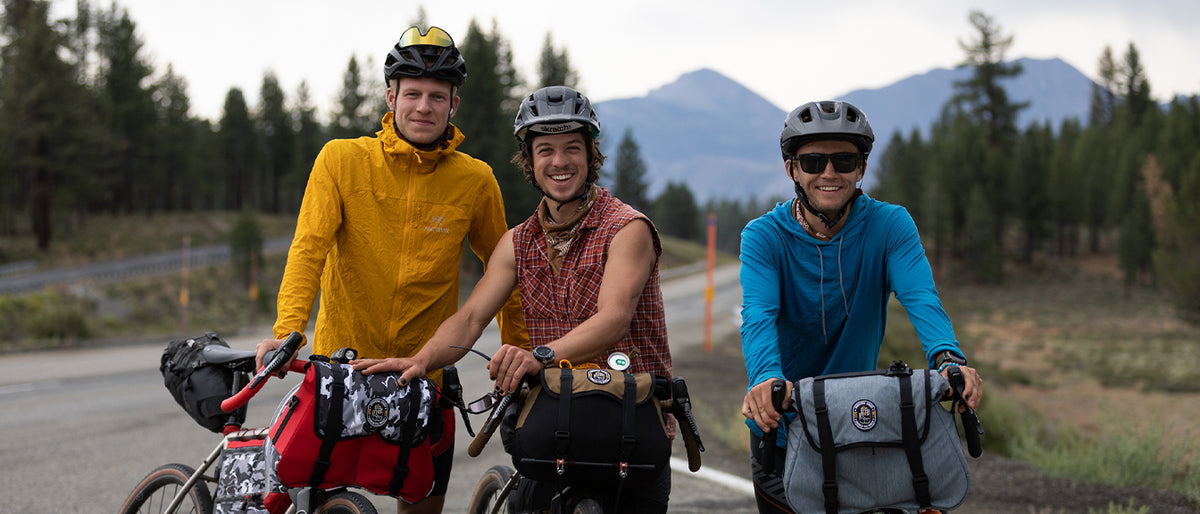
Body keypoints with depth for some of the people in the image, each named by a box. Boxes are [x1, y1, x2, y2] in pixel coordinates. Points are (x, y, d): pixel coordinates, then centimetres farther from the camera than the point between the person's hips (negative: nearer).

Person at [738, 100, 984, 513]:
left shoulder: (890, 225, -8)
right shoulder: (763, 236, -11)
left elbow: (920, 298, -24)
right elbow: (758, 316, -27)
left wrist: (949, 359, -45)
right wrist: (766, 378, -49)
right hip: (783, 432, -1)